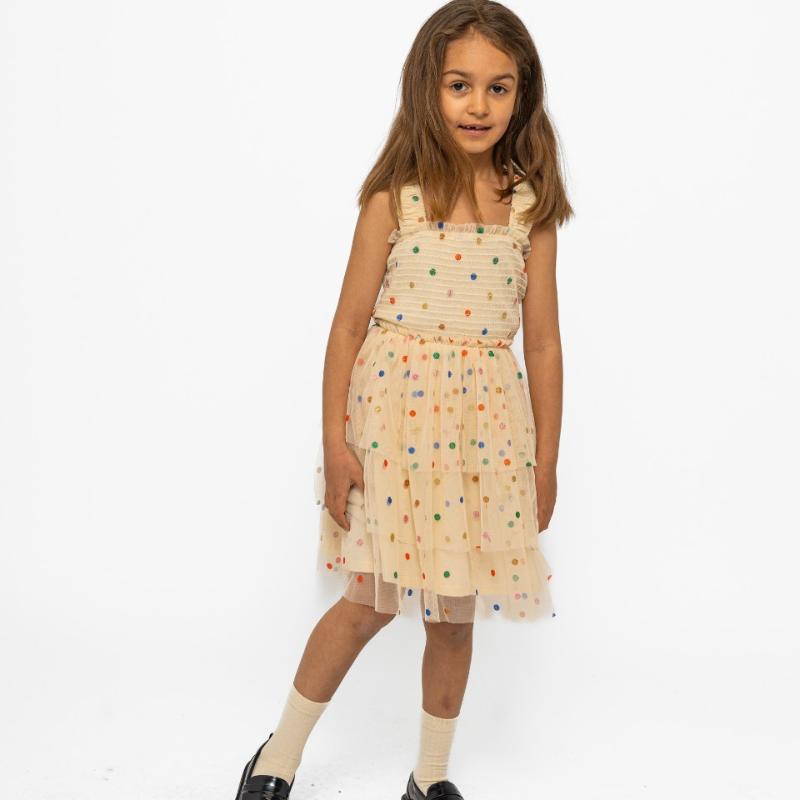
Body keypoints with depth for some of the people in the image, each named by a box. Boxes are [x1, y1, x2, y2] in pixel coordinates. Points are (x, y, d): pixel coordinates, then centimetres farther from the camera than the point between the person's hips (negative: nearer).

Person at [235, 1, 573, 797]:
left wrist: (545, 459, 6)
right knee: (373, 599, 1)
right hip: (394, 410, -2)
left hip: (485, 424, 3)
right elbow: (349, 324, -4)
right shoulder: (394, 199, -5)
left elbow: (542, 342, 4)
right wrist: (334, 439, -7)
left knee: (456, 609, 11)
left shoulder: (530, 208, 1)